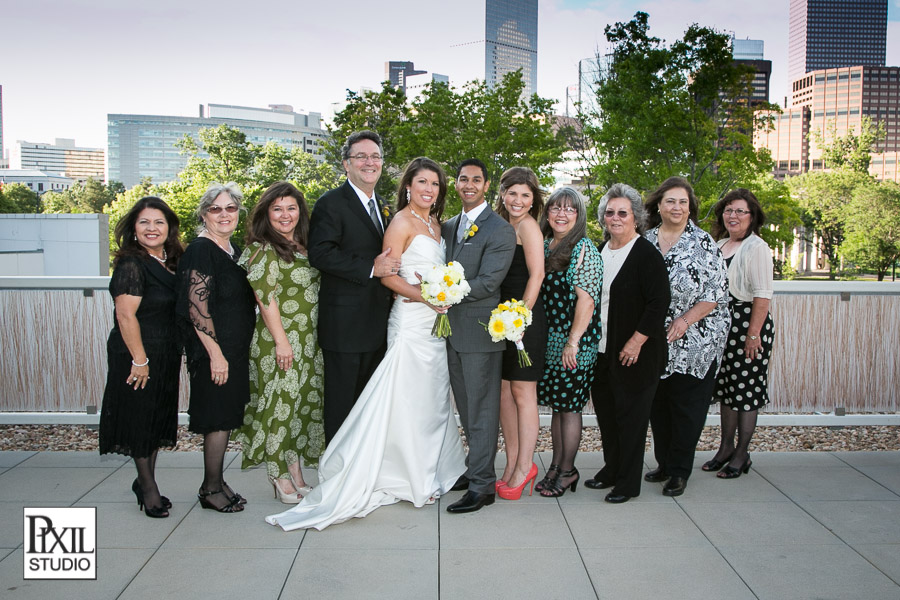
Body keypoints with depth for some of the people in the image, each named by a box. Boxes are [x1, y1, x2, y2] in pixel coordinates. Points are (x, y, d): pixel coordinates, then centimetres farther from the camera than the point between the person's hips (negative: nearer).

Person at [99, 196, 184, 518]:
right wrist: (140, 360, -20)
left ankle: (145, 481, 31)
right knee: (141, 420, 4)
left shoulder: (171, 263, 9)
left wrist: (179, 353, 12)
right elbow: (125, 316, -20)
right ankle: (148, 486, 19)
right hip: (137, 355, -8)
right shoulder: (131, 265, -15)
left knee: (158, 420, 16)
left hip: (167, 356, 8)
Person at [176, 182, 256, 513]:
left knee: (225, 417, 14)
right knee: (218, 417, -1)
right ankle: (211, 489, 13)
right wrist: (215, 353, -21)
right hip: (214, 350, -8)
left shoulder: (233, 248, 12)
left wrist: (235, 351, 18)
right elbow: (196, 306, -19)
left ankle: (216, 483, 26)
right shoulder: (200, 250, -14)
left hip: (236, 349, 8)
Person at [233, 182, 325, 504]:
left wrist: (317, 339, 13)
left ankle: (296, 474, 21)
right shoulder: (262, 250, -9)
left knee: (303, 402, 10)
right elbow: (266, 298, -14)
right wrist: (281, 341, -17)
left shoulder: (304, 248, 13)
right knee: (280, 403, -1)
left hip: (308, 341, 7)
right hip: (278, 339, -7)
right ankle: (281, 478, 11)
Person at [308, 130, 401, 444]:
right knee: (340, 403, 2)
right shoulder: (331, 203, -9)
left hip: (377, 324, 8)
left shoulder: (383, 207, 17)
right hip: (344, 324, -8)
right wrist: (370, 269, -22)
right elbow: (320, 254, -20)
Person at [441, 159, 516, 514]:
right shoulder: (449, 227, 14)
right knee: (466, 407, 16)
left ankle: (482, 484, 7)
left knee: (481, 409, 0)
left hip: (480, 332, -7)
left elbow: (487, 283, -18)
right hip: (453, 330, 8)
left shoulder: (500, 230, -11)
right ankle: (475, 467, 30)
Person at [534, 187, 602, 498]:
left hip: (574, 343, -7)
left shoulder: (583, 249, -11)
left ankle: (567, 471, 16)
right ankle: (556, 465, 25)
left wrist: (573, 342, -18)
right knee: (556, 404, 14)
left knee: (569, 406, 3)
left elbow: (587, 300, -16)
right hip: (549, 340, 7)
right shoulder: (544, 246, 10)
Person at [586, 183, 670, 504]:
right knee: (605, 411, 14)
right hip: (601, 350, 7)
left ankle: (628, 482, 15)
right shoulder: (599, 251, 11)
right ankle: (611, 469, 31)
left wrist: (636, 342, -18)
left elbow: (659, 302, -15)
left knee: (630, 415, 3)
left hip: (633, 352, -7)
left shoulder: (647, 254, -11)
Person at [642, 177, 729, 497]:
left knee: (686, 407, 2)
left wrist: (685, 320, -16)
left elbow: (715, 294, -7)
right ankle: (664, 464, 27)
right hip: (654, 341, 4)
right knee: (658, 405, 11)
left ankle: (679, 471, 14)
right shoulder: (646, 241, 7)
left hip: (694, 343, -4)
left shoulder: (704, 244, -4)